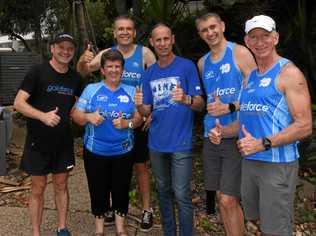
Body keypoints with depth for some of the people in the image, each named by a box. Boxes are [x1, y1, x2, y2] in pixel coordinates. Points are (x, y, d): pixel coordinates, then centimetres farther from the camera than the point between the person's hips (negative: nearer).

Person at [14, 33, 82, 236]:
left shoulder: (75, 78, 4)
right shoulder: (38, 72, -10)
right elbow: (18, 103, -15)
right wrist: (43, 115, -29)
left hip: (64, 142, 4)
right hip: (38, 142, -4)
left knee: (61, 185, 13)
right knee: (38, 187, 6)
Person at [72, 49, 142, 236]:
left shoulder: (130, 91, 4)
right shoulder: (91, 89, -1)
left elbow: (139, 118, 3)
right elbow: (76, 116, -3)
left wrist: (127, 123, -17)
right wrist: (89, 117, -24)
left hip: (123, 152, 1)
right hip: (96, 152, -1)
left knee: (121, 190, 11)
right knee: (98, 190, 9)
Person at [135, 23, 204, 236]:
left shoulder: (187, 66, -6)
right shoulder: (150, 73, 9)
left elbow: (200, 104, -9)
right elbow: (147, 111, 10)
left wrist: (186, 99, -31)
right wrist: (139, 105, -14)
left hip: (181, 142, -5)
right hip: (157, 143, 5)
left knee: (181, 195, -4)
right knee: (163, 191, 16)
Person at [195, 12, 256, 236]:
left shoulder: (240, 53, -4)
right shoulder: (202, 63, 14)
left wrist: (229, 108, -20)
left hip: (236, 136, -6)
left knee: (229, 199, -7)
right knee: (221, 197, 12)